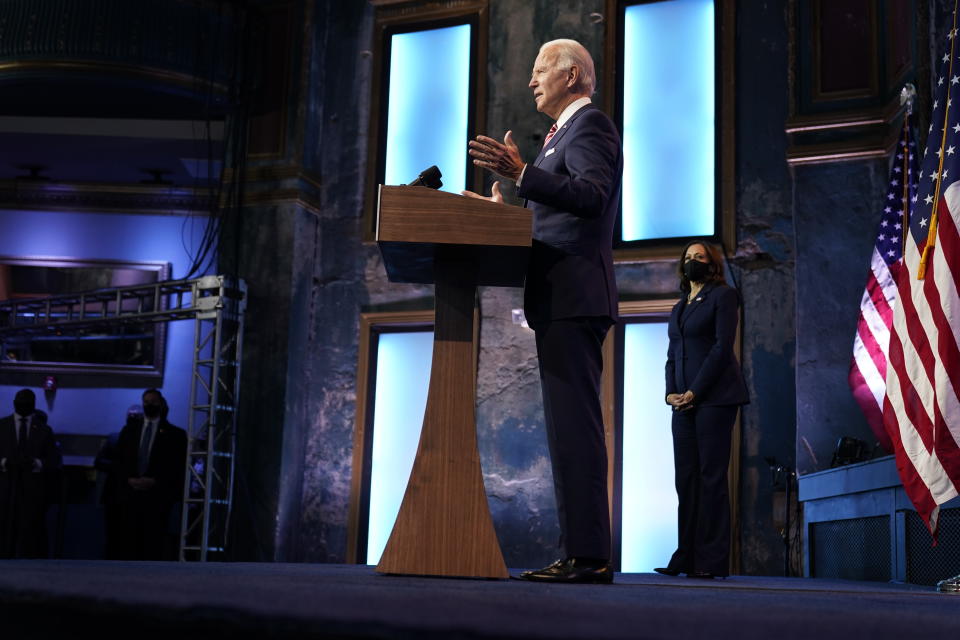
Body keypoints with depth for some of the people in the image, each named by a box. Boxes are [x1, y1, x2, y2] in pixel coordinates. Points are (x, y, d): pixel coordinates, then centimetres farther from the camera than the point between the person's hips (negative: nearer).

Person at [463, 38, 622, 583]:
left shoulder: (590, 124, -4)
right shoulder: (568, 131, 26)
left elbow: (592, 196, -21)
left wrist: (521, 173, -27)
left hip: (575, 297, -11)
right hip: (562, 301, 11)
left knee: (575, 424, -13)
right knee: (571, 426, 9)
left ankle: (589, 555, -12)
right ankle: (583, 553, 12)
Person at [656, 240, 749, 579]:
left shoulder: (723, 295, 2)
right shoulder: (678, 307, 23)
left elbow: (722, 347, -8)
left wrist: (695, 392, -13)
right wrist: (671, 391, 1)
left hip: (714, 398, -7)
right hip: (684, 402, 7)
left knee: (711, 478, -8)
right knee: (686, 479, 3)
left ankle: (712, 561, -7)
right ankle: (686, 558, 4)